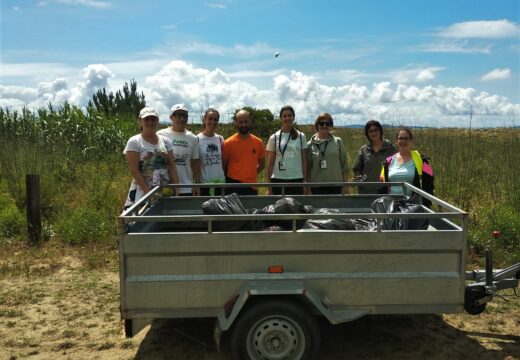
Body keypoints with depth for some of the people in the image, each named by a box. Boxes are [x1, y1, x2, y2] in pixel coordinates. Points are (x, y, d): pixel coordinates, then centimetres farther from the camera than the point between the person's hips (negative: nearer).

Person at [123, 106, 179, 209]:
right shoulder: (134, 142, -3)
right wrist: (148, 191, -16)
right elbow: (134, 169, -9)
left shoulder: (166, 141, 9)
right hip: (142, 192, -4)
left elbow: (171, 167, 7)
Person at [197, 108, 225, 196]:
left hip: (220, 182, 4)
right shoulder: (198, 139, -5)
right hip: (203, 183, -4)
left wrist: (227, 179, 10)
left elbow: (224, 161, 12)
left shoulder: (220, 139, 6)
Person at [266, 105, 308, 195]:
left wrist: (305, 180, 2)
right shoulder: (274, 137, 4)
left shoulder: (301, 136, 6)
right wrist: (269, 185, 2)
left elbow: (304, 160, 7)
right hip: (278, 179, 0)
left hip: (297, 179, 1)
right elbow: (270, 163, 5)